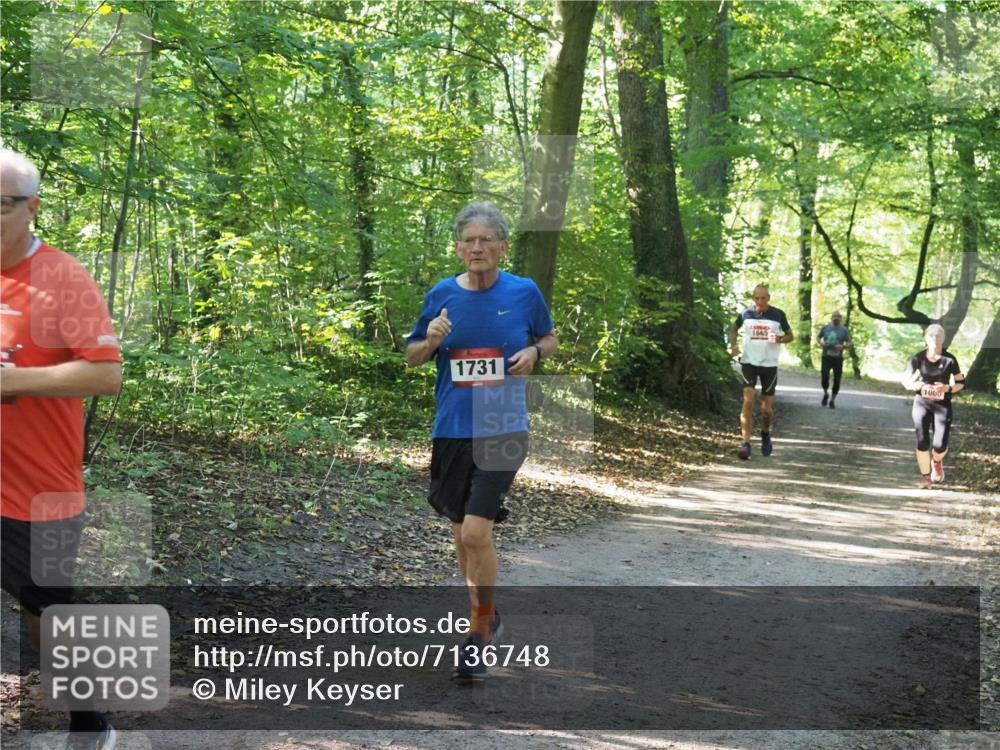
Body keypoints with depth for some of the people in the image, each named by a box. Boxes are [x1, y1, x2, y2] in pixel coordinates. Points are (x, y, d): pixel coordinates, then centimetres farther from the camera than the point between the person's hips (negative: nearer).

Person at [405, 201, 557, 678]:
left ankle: (478, 634, 5)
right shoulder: (442, 295, 1)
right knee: (462, 534, 13)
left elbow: (550, 338, 15)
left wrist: (535, 352, -7)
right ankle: (486, 615, 36)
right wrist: (431, 341, -12)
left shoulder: (524, 293, -2)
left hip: (502, 430, -3)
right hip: (451, 430, 3)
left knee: (476, 533, -13)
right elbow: (411, 358, 9)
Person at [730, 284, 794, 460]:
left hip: (769, 364, 1)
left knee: (767, 407, 6)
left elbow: (790, 335, 9)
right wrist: (734, 345, 0)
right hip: (749, 362, -1)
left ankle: (765, 433, 38)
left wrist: (779, 339, -13)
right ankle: (746, 444, -19)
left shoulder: (778, 315, -1)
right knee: (748, 400, -17)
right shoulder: (746, 313, 1)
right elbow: (734, 328, 18)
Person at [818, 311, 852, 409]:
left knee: (837, 380, -1)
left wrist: (843, 346, -18)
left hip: (838, 358, 0)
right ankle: (825, 394, 15)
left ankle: (832, 400, 15)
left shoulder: (844, 330, 1)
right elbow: (819, 338, 21)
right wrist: (822, 343, 0)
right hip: (826, 357, 0)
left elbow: (850, 344, 2)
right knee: (824, 377, -14)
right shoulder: (825, 328, 5)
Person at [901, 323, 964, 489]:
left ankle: (937, 461, 29)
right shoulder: (918, 359, -5)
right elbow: (905, 379, 4)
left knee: (940, 445, -9)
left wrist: (947, 388, -19)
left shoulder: (949, 360, -8)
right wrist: (913, 385, -18)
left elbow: (961, 383, 0)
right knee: (922, 442, -8)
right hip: (922, 403, 1)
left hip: (943, 405, -1)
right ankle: (925, 476, 12)